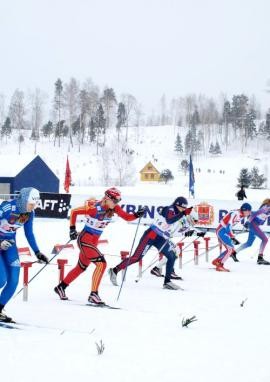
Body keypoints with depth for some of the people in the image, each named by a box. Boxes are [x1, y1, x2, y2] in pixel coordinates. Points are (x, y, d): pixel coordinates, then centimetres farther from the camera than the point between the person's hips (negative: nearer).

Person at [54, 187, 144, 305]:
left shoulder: (114, 208, -4)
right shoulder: (94, 207, -23)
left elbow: (127, 217, -3)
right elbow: (74, 212, -15)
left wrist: (137, 215, -21)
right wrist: (72, 229, -17)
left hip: (94, 241, 8)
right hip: (85, 239, -8)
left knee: (81, 267, 21)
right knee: (101, 263, -19)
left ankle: (61, 287, 37)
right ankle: (93, 295, -16)